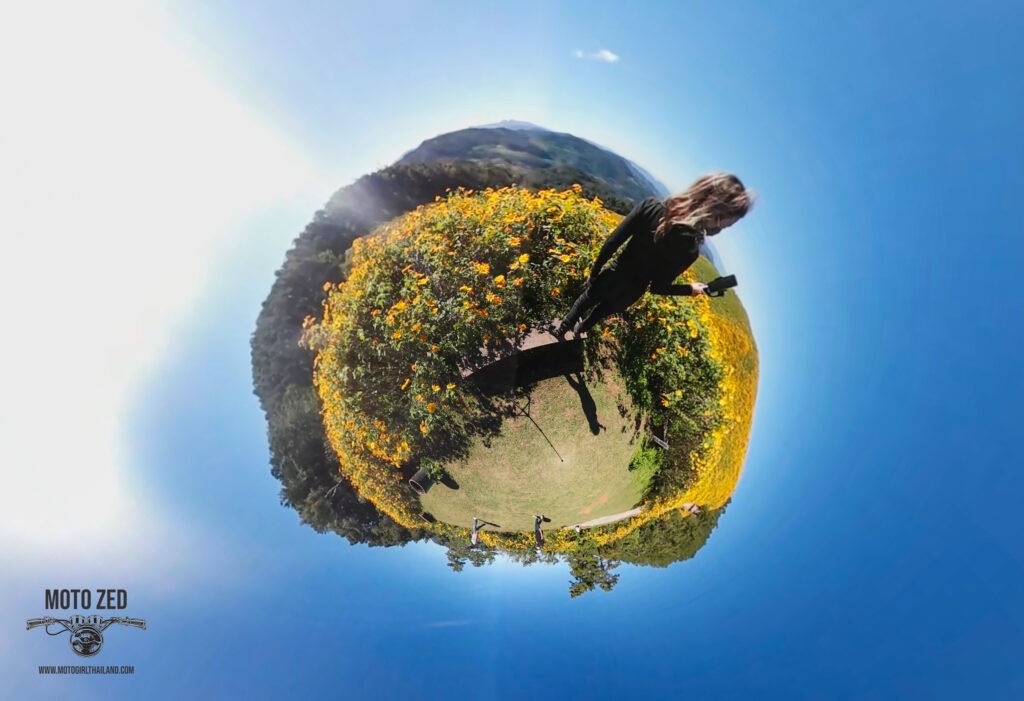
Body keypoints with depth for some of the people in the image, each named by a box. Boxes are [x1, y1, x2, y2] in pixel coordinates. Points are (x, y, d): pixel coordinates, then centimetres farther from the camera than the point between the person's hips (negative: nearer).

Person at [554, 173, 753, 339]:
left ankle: (562, 328, 53)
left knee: (586, 300, 33)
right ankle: (579, 331, 56)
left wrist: (595, 271, -1)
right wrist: (691, 289, -3)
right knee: (603, 310, 33)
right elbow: (658, 287, -20)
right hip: (629, 292, -1)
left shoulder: (651, 205, -24)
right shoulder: (688, 248, -32)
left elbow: (612, 242, -17)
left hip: (612, 275, 1)